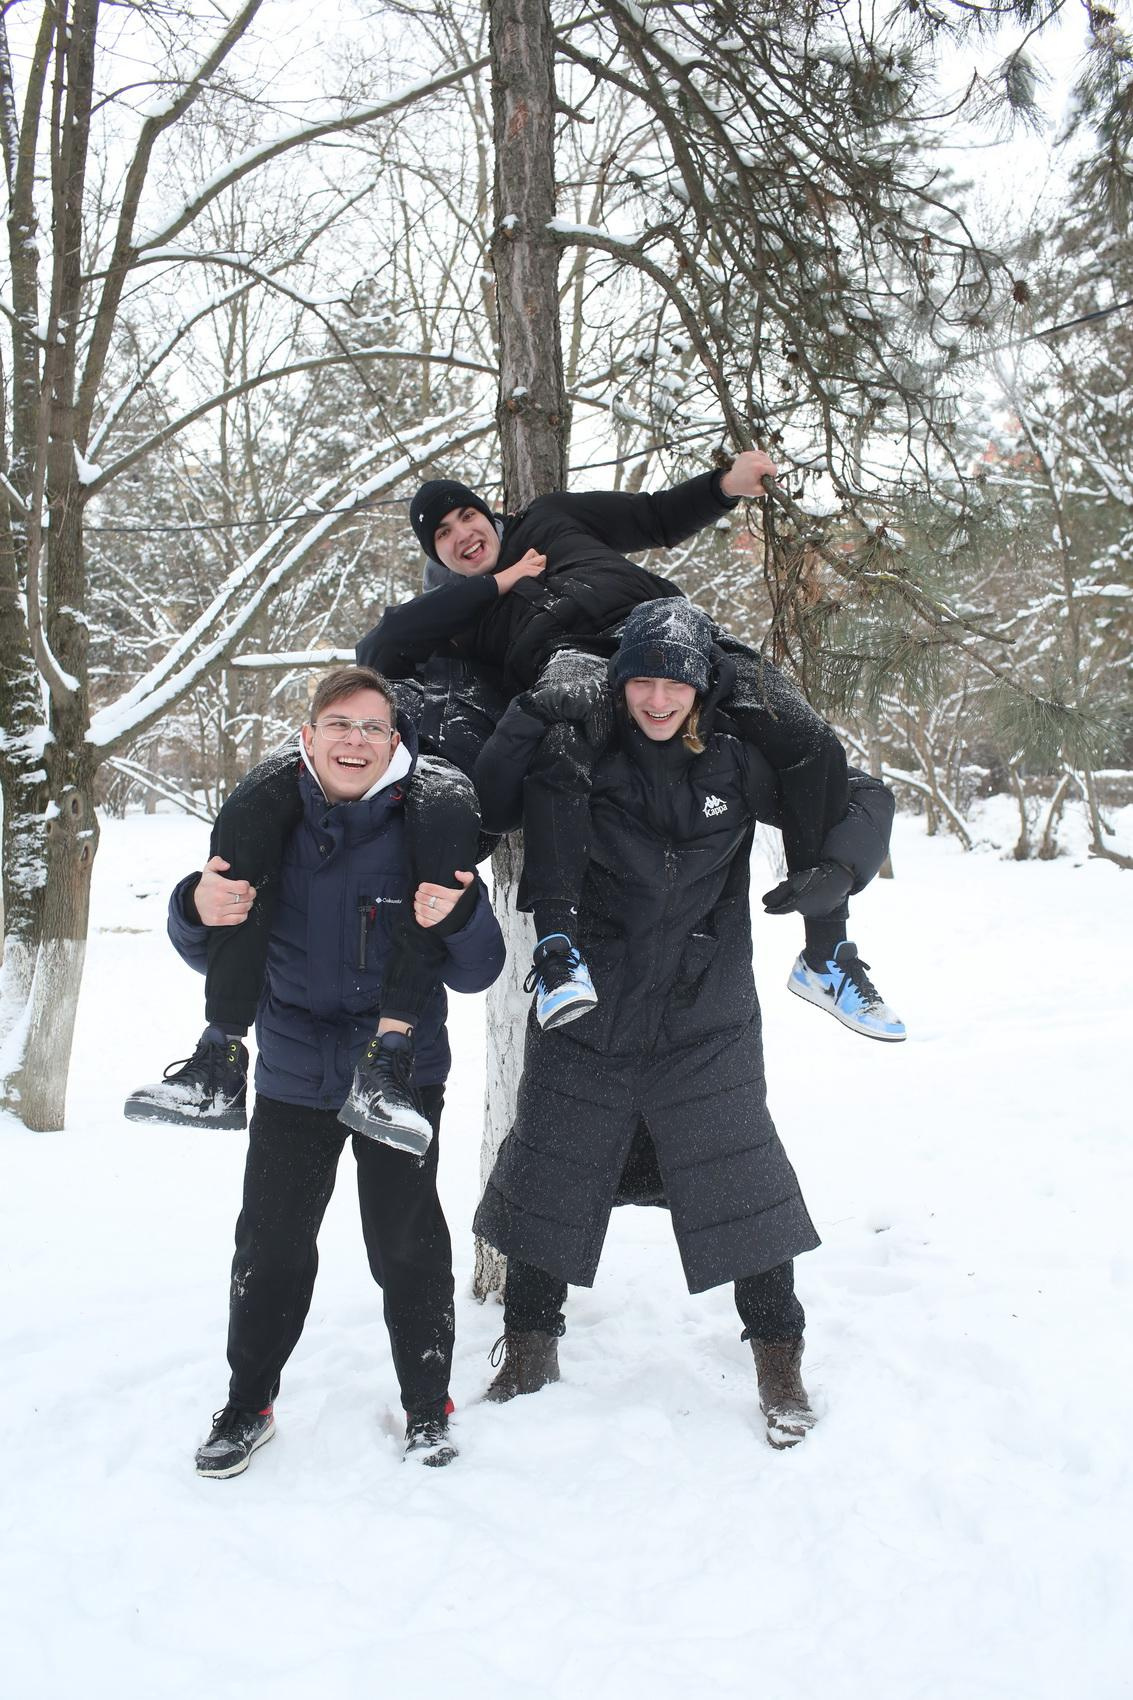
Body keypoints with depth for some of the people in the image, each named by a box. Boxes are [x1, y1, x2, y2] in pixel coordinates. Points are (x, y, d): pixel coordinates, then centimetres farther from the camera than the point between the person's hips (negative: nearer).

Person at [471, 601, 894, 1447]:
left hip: (706, 1021, 0)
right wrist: (528, 717, -24)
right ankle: (530, 1344, 34)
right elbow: (488, 798, -11)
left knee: (741, 1184, 5)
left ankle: (779, 1355, 27)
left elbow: (862, 800, 1)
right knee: (550, 1178, 12)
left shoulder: (737, 760, -5)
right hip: (587, 1017, 1)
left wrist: (833, 871, -17)